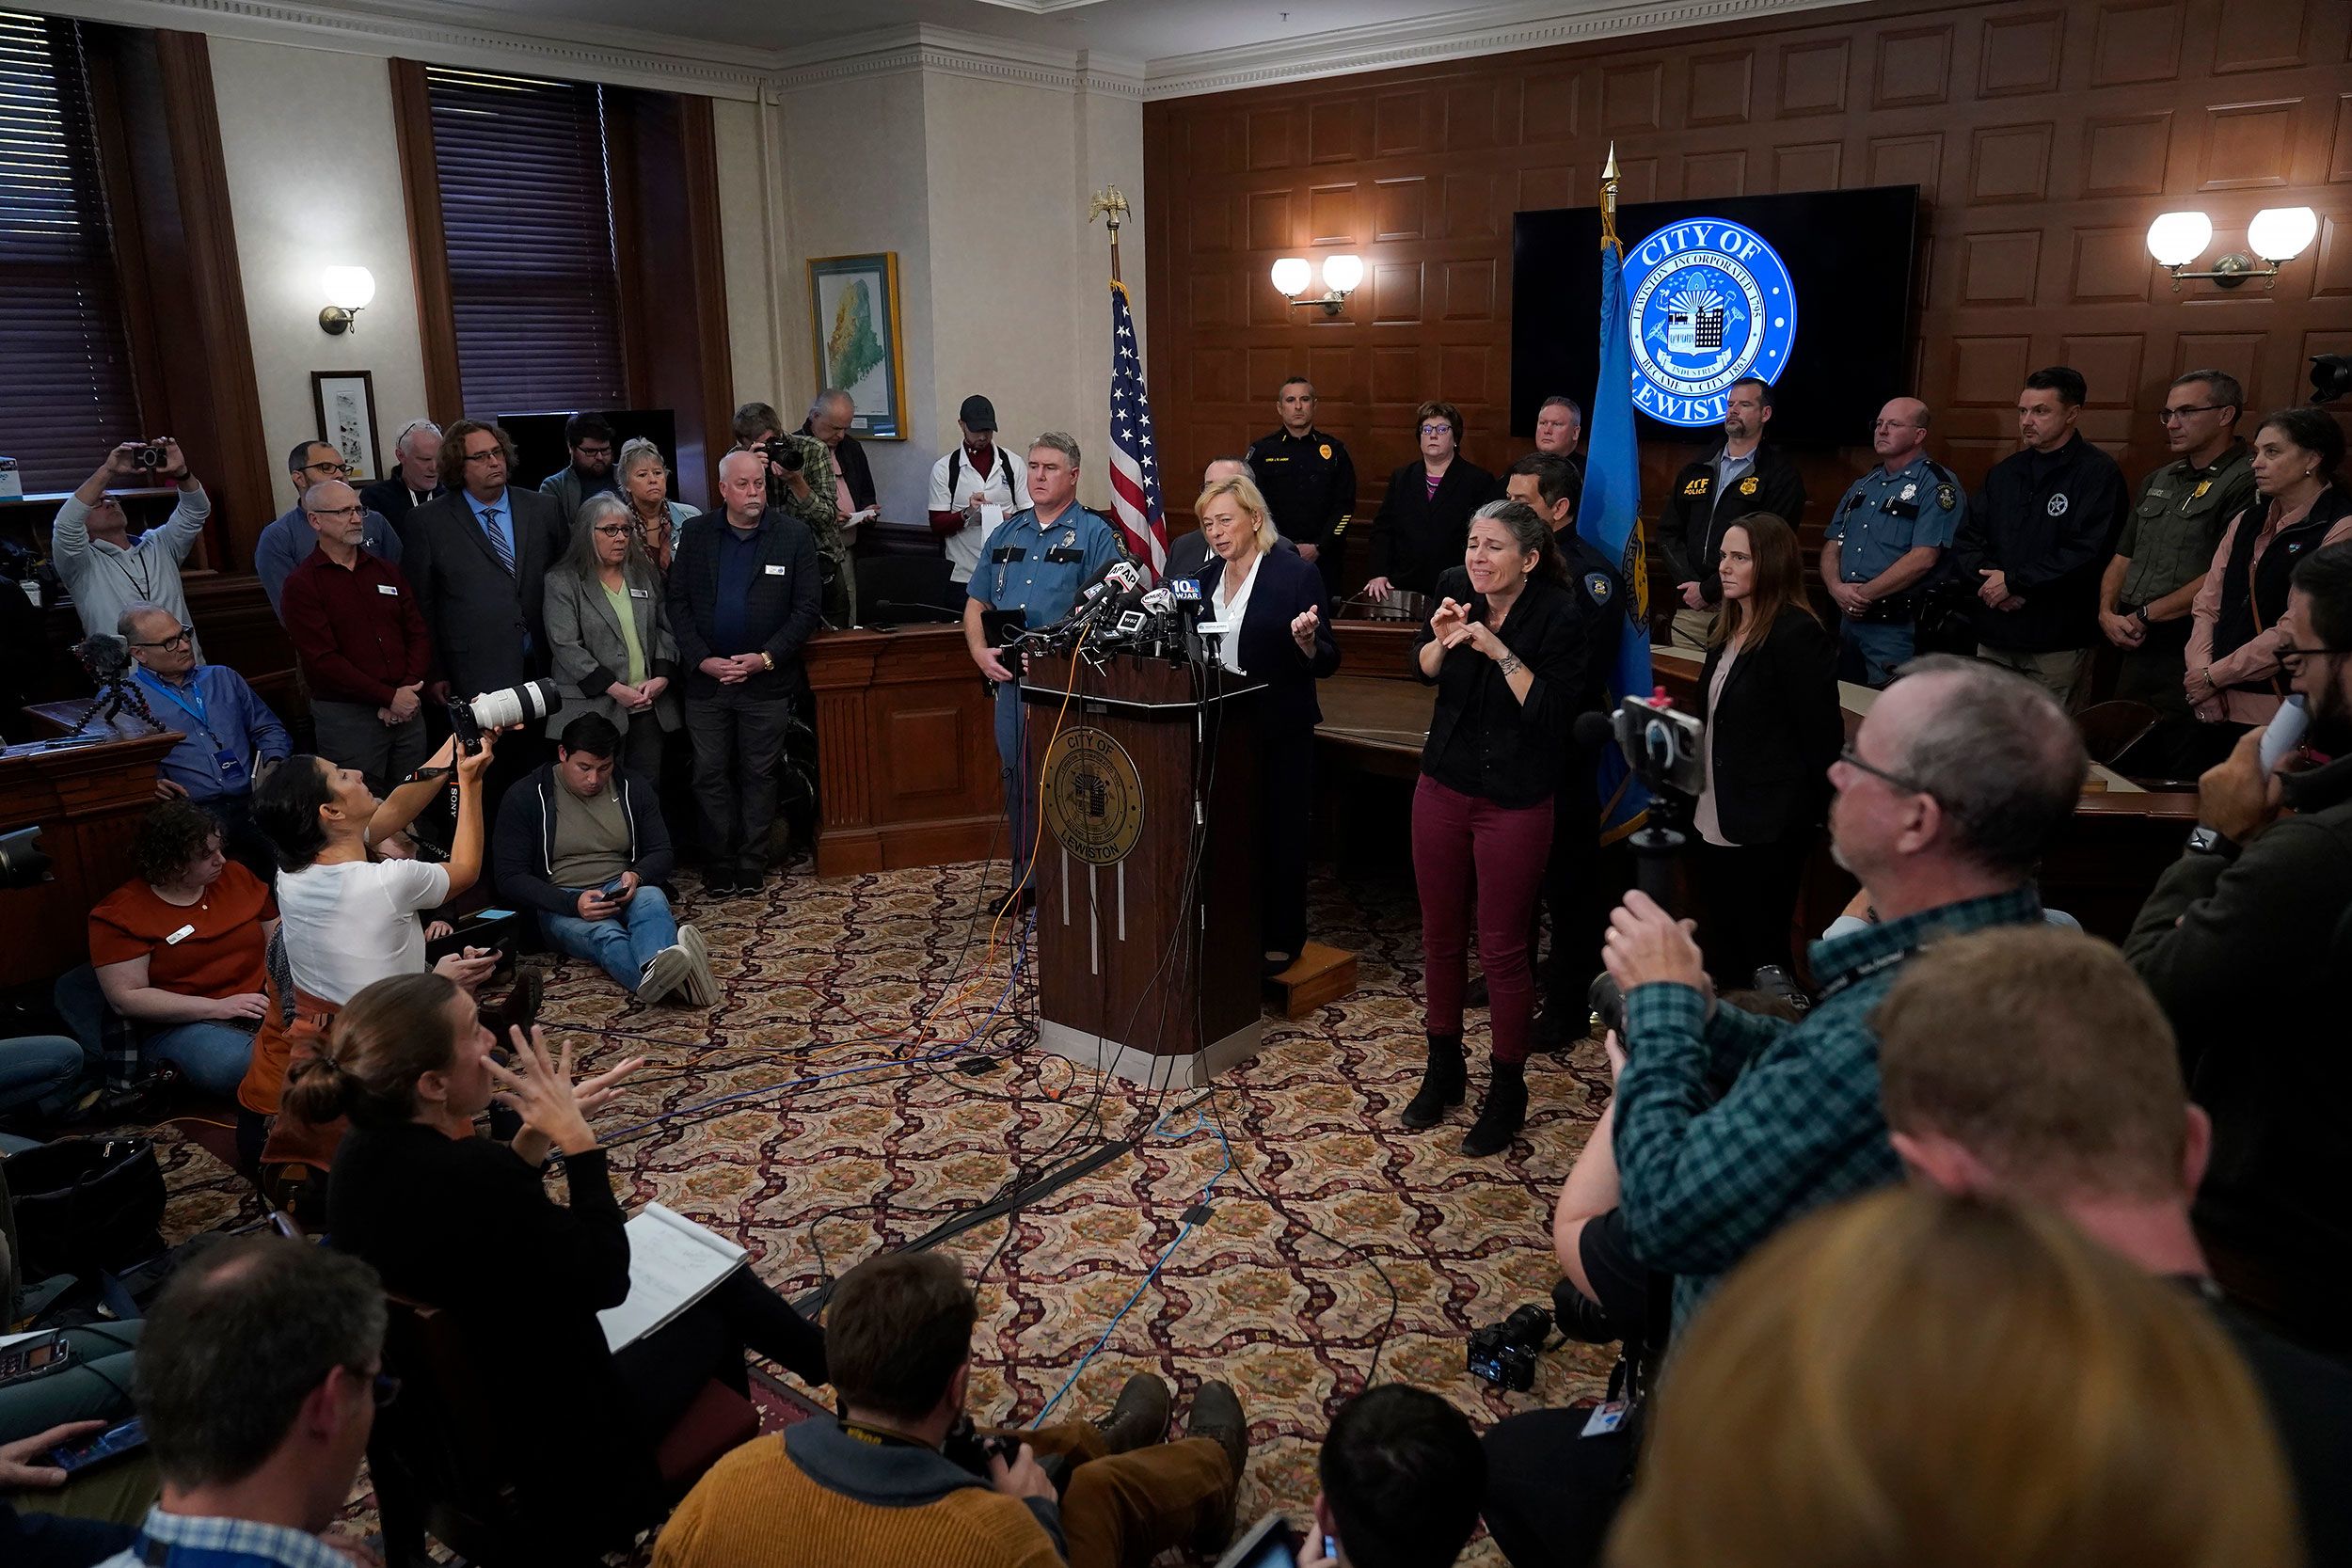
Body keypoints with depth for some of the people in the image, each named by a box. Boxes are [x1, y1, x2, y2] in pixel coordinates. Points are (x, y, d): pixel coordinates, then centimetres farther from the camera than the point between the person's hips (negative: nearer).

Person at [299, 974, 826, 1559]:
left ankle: (822, 1357, 44)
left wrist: (541, 1129, -6)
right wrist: (575, 1134, -22)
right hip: (548, 1442, -8)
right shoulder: (469, 1174, -36)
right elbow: (605, 1279, -23)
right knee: (712, 1302, 15)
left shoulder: (364, 1154, -9)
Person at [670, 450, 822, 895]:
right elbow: (678, 603, 4)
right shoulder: (695, 533, 5)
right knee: (710, 775, 6)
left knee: (758, 775, 6)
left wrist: (766, 658, -13)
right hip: (706, 677, 2)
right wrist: (702, 660, -8)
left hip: (767, 681, -2)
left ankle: (752, 867, 15)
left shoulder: (794, 534, -1)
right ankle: (720, 866, 16)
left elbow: (806, 608, -4)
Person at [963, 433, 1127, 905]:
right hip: (1009, 676, 6)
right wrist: (980, 652, 0)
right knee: (1016, 778, 12)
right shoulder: (1007, 532, 16)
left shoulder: (1093, 533, -1)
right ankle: (1025, 881, 23)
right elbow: (976, 602, 18)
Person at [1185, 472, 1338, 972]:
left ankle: (1282, 940, 19)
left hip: (1279, 733, -6)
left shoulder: (1296, 574, -10)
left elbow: (1326, 662, -10)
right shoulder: (1205, 578, 8)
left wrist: (1306, 640, -31)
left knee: (1279, 834, 5)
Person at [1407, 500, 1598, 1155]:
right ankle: (1443, 1067, 34)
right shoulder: (1456, 589, -3)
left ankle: (1507, 1089, 21)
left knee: (1501, 948, 3)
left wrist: (1499, 651, -27)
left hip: (1516, 801, -5)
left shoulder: (1560, 615, -16)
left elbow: (1555, 711, -21)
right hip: (1444, 786, 5)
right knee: (1440, 934, 15)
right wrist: (1442, 640, -11)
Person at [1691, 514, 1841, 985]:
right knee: (1722, 956, 17)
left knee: (1762, 959, 2)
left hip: (1767, 832, -9)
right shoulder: (1729, 631, 12)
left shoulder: (1797, 635, -16)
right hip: (1714, 823, 9)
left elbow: (1822, 735, -16)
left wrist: (1818, 816, -14)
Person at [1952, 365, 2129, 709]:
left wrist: (2013, 581, -13)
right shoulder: (2004, 473, 15)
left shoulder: (2098, 473, -5)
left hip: (2058, 644, -6)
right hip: (1993, 637, 6)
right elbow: (1965, 541, 10)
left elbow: (2086, 553, -17)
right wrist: (1991, 582, -9)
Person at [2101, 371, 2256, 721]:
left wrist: (2144, 616, -12)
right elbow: (2122, 558, 19)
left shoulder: (2246, 482, -8)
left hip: (2188, 656, -7)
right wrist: (2107, 613, 1)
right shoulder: (2157, 481, 19)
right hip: (2136, 650, 7)